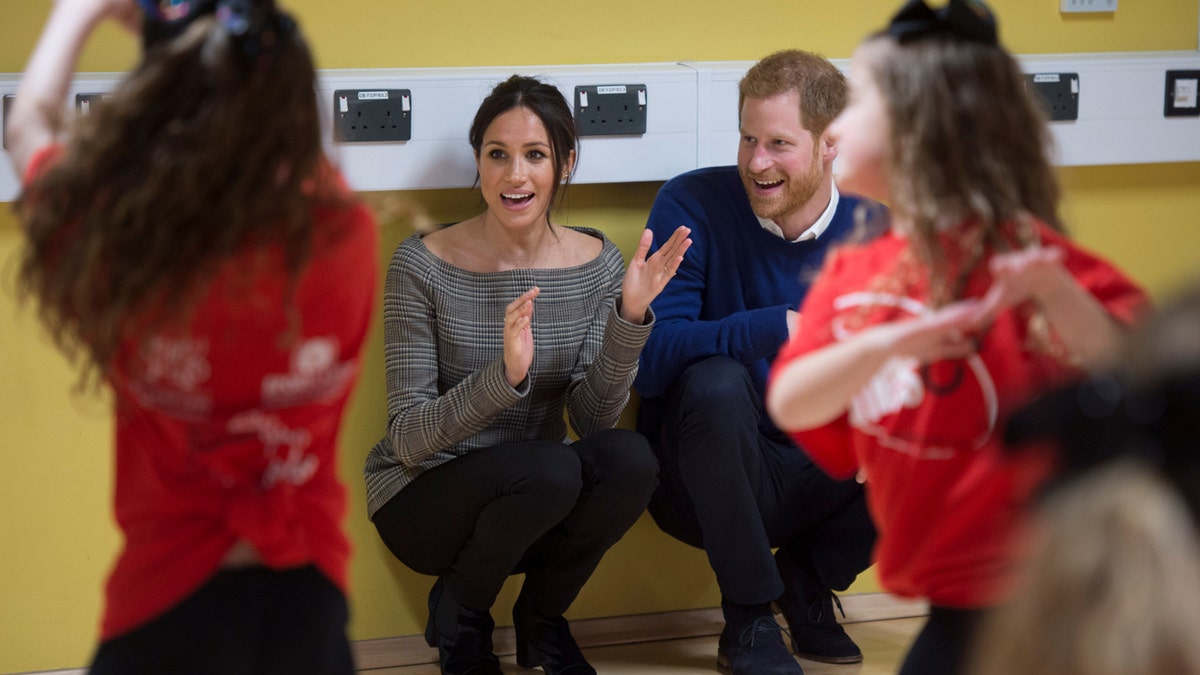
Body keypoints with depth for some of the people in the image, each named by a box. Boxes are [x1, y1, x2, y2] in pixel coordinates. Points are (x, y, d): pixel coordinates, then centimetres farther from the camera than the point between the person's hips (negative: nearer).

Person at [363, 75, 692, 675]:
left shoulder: (596, 262, -3)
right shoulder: (424, 264, -15)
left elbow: (593, 417, -11)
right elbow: (408, 438, -19)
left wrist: (630, 316, -26)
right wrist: (504, 376, -36)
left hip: (537, 505, 4)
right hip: (423, 500, -4)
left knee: (629, 461, -27)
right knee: (548, 469, -33)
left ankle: (540, 620, 1)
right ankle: (458, 614, -2)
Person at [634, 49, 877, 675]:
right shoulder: (692, 207, -14)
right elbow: (648, 357, -25)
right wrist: (779, 330, -36)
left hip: (821, 477, 3)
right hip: (705, 484, -3)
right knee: (714, 382, -35)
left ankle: (810, 573, 9)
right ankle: (748, 617, -15)